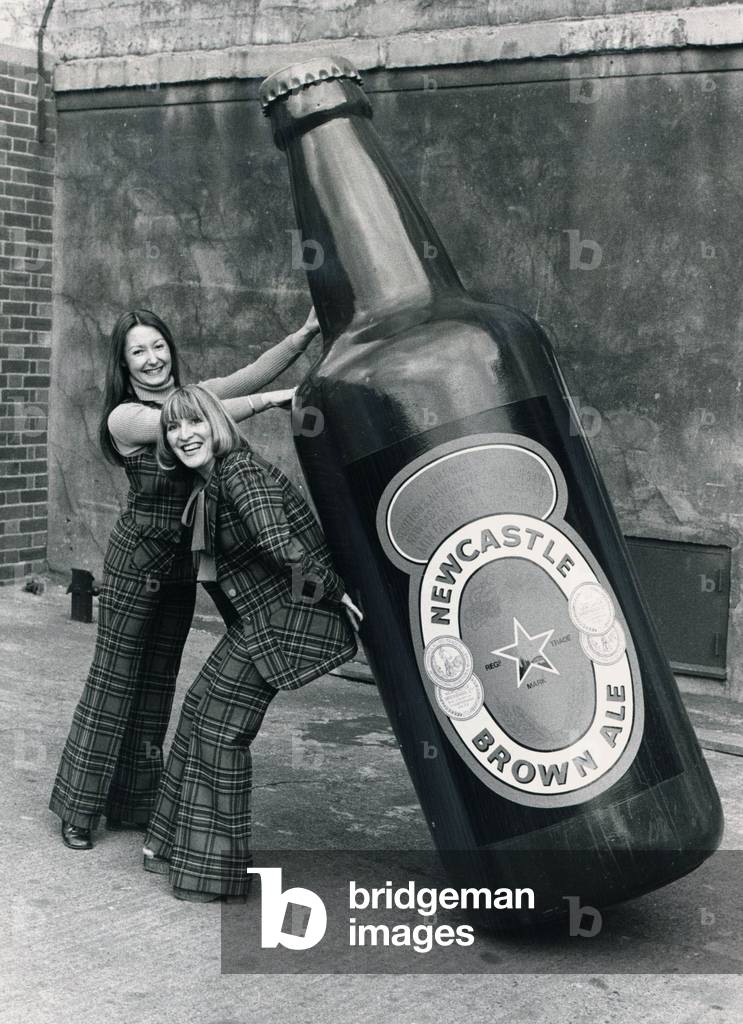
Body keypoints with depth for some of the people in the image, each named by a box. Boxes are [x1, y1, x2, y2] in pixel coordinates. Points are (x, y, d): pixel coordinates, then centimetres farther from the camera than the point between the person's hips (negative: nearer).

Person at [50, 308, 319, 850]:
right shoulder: (125, 417, -13)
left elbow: (255, 370, -9)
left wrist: (306, 333, -24)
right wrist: (271, 399, -32)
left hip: (183, 562, 6)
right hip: (137, 559, -6)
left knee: (158, 682, 12)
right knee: (115, 680, 0)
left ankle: (135, 803, 23)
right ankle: (79, 807, 12)